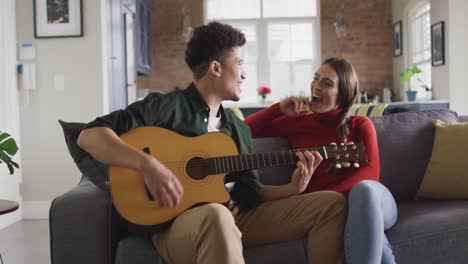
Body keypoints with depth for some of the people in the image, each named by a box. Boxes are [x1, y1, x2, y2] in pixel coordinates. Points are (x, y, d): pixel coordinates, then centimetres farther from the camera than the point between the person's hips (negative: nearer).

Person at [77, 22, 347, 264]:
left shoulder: (239, 129, 18)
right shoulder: (165, 106, -4)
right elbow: (89, 136, -12)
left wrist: (293, 188, 1)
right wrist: (148, 164, -26)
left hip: (237, 218, 7)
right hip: (176, 224, -7)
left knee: (332, 203, 0)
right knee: (216, 215, -44)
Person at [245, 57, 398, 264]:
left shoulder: (361, 125, 12)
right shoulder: (297, 122, 15)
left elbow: (371, 172, -6)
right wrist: (281, 109, 3)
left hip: (375, 200, 1)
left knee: (364, 189, -39)